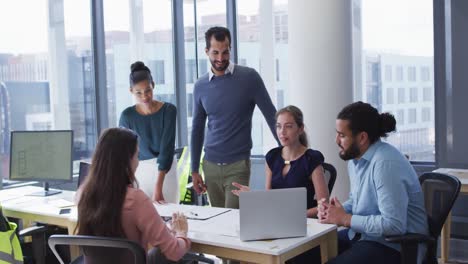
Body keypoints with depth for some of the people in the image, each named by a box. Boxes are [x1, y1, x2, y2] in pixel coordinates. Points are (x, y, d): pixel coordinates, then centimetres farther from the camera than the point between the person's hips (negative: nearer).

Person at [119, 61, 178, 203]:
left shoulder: (168, 110, -12)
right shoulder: (127, 115, -6)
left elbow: (167, 148, -17)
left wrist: (158, 187, -23)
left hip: (166, 169, -1)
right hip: (139, 171, 1)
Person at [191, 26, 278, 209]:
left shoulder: (249, 77, -6)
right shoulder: (201, 86, 5)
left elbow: (271, 115, -3)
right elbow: (197, 129, 11)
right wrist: (194, 170, 10)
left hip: (238, 165, -4)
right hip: (210, 165, 4)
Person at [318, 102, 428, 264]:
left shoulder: (386, 163, -25)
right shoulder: (355, 158, 6)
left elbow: (394, 225, -29)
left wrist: (345, 219, -20)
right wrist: (337, 210, -3)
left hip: (395, 245, -9)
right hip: (363, 233, 9)